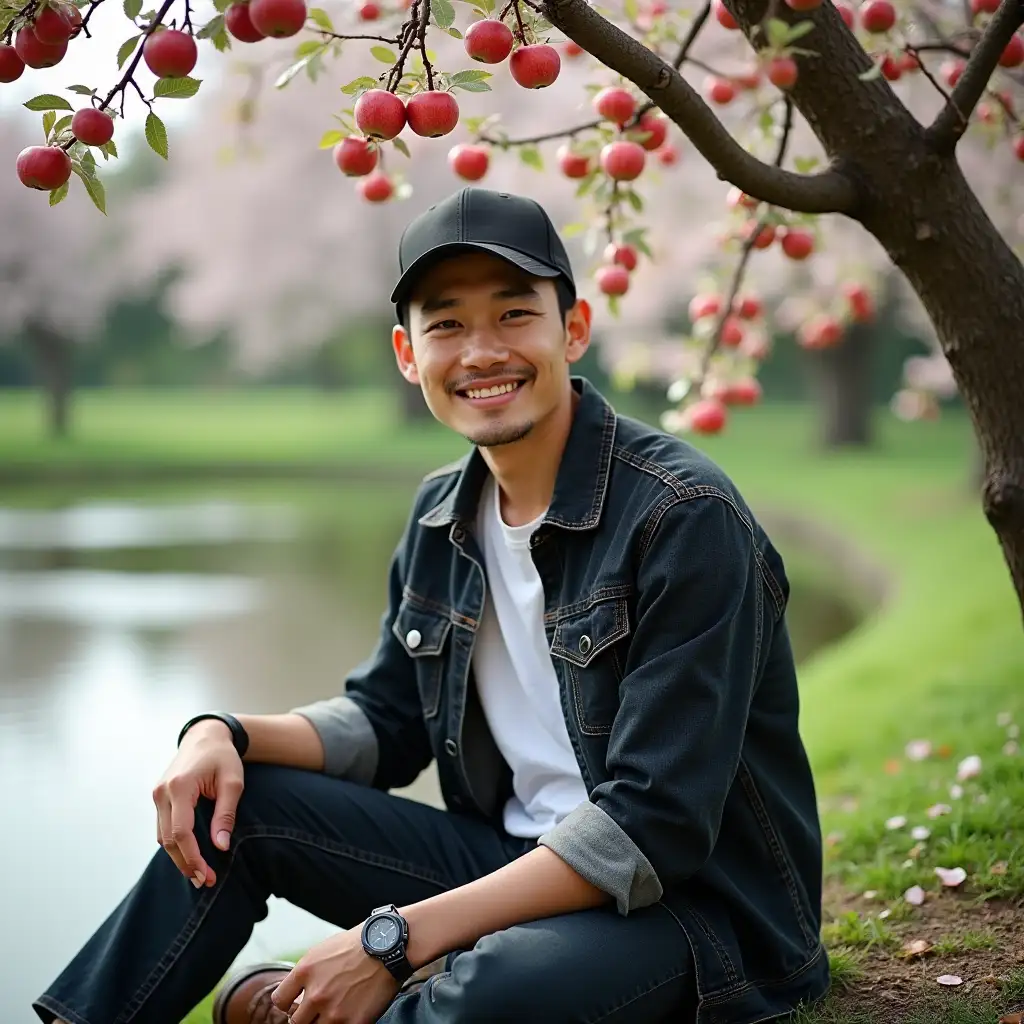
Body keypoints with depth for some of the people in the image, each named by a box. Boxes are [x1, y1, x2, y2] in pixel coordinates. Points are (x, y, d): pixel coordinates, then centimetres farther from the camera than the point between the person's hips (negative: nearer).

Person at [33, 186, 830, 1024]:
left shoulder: (686, 516, -19)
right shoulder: (442, 514, 4)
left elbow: (654, 829, -23)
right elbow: (387, 721, 13)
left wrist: (397, 938, -25)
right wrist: (224, 733, -7)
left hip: (700, 904, -6)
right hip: (523, 865, 7)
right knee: (231, 806, -3)